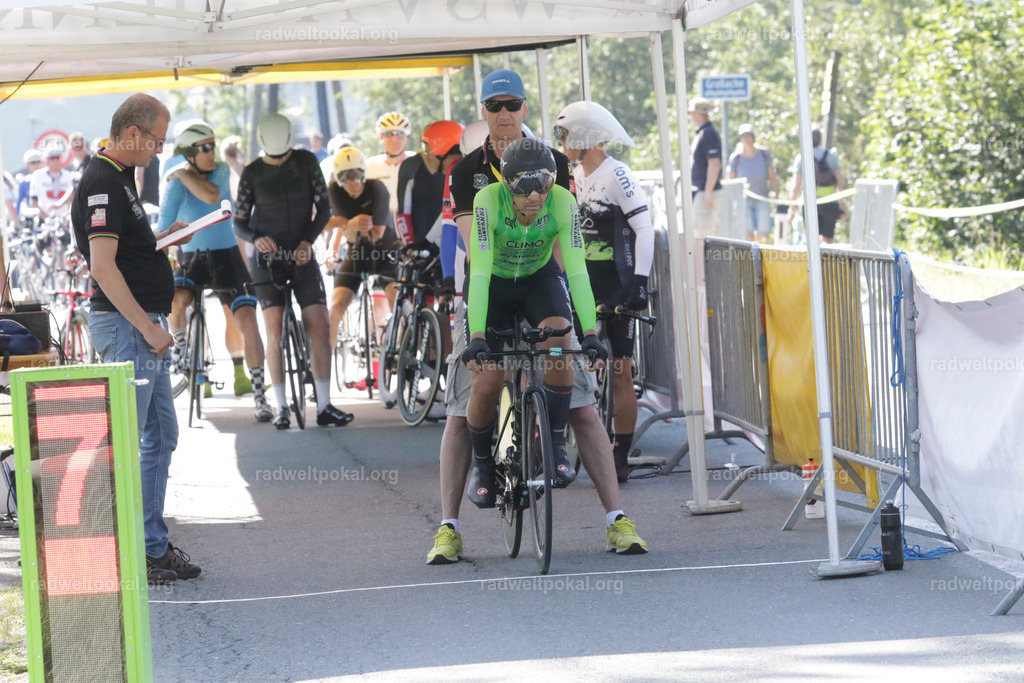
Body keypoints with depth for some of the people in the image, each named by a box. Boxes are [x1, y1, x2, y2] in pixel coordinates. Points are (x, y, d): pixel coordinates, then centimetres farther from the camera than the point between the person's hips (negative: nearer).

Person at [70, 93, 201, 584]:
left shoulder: (120, 178, 15)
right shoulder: (102, 184, -16)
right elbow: (103, 267, -22)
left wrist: (162, 239, 13)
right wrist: (147, 327, -21)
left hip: (145, 325, 11)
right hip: (125, 323, -11)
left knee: (160, 437, 14)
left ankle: (154, 546, 19)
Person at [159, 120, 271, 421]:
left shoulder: (221, 170, -1)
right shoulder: (175, 184, -7)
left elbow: (212, 196, -23)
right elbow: (164, 231, -5)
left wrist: (183, 174, -14)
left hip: (227, 256, 1)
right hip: (193, 258, -1)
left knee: (247, 320, -12)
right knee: (173, 301, -33)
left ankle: (259, 393, -4)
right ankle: (179, 344, -3)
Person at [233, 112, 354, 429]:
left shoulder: (306, 162, 1)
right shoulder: (252, 173, -1)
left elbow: (323, 206, 1)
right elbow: (239, 222, 2)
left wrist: (307, 241, -14)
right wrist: (256, 238, -20)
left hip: (301, 256, 1)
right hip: (268, 258, -1)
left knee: (319, 326, -7)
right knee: (274, 330, -9)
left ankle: (324, 406, -6)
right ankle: (281, 407, -3)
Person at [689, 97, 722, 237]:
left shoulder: (709, 134, -15)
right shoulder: (701, 133, 17)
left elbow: (714, 164, -21)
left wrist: (708, 192, -23)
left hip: (706, 190, -10)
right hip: (698, 190, 10)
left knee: (702, 232, -12)